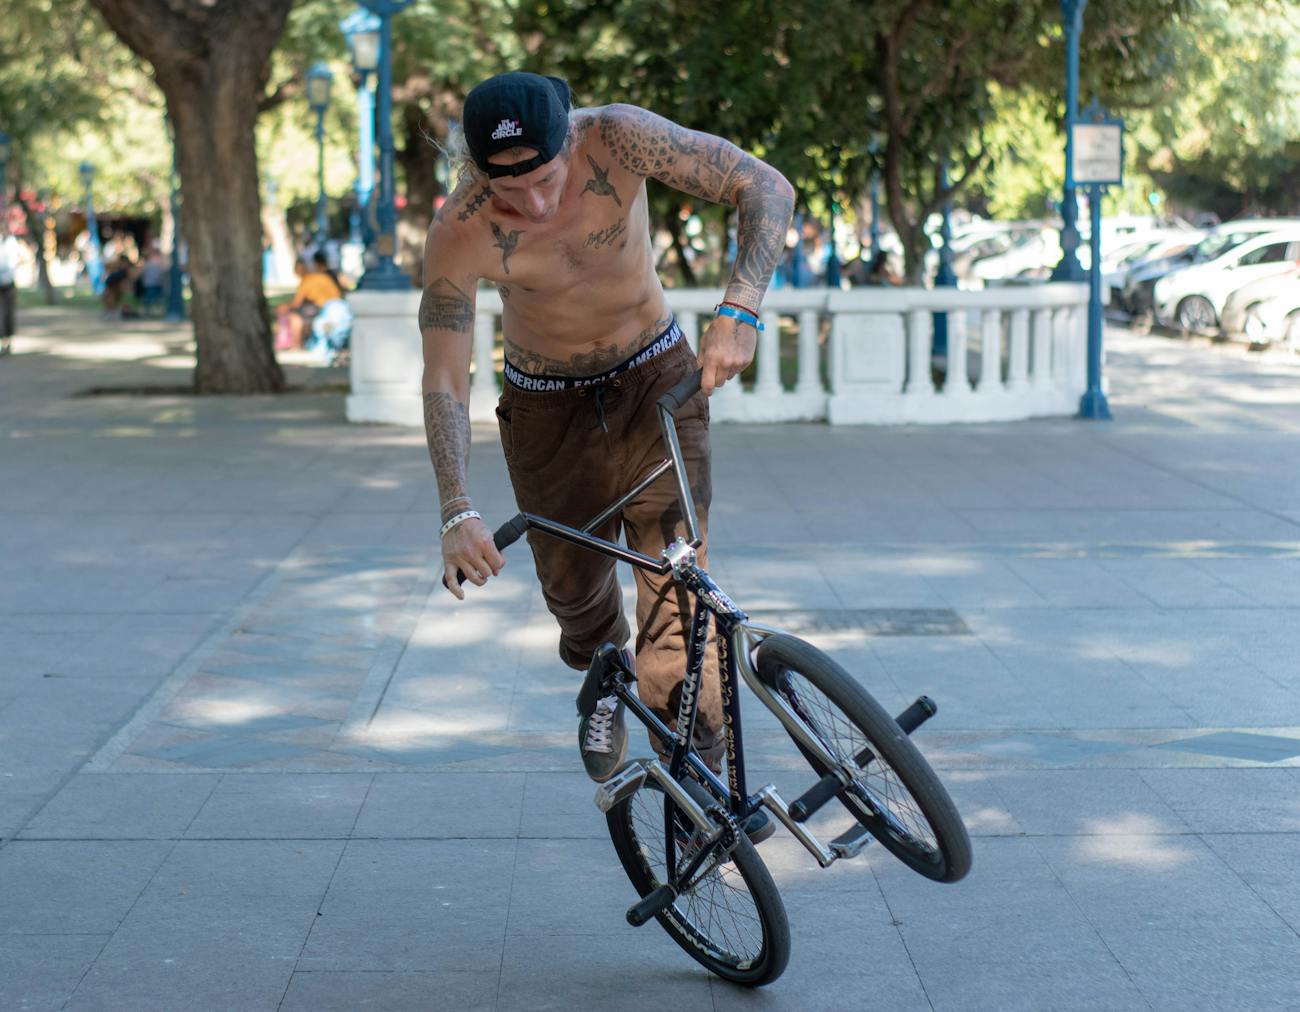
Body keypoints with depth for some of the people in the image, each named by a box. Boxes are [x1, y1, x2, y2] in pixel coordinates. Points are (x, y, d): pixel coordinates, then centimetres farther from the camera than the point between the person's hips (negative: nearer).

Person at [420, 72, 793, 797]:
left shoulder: (617, 139, -28)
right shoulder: (460, 235, -27)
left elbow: (769, 187, -26)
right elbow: (445, 383, -21)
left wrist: (739, 312, -40)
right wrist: (458, 513, -33)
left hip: (654, 377, -1)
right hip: (548, 404, 1)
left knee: (675, 582, -12)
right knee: (573, 587, 12)